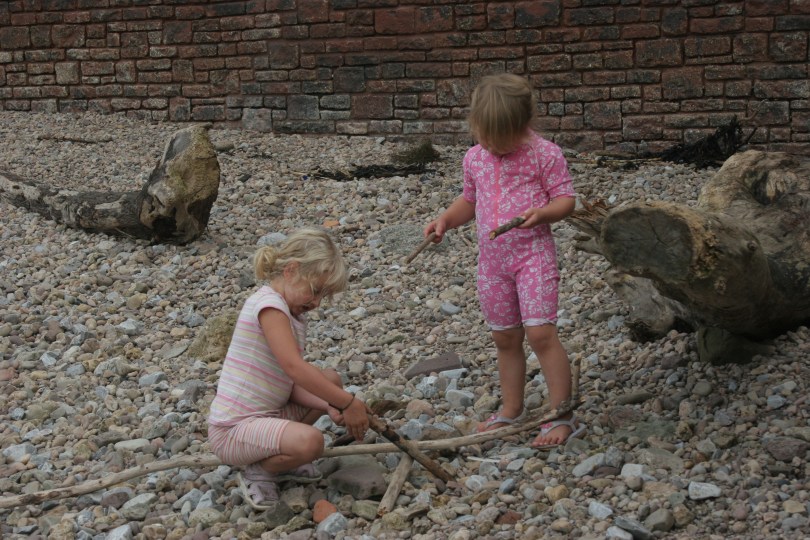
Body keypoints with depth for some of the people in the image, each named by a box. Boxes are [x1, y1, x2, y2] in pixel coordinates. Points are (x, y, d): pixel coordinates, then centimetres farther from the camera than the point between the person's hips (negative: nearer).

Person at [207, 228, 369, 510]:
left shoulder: (294, 314, 12)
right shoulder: (269, 304, -17)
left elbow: (293, 384, 6)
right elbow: (294, 367, -26)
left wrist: (330, 405, -12)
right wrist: (348, 403, -22)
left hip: (267, 414, 10)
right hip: (233, 430, -10)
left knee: (330, 380, 14)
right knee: (310, 441, -32)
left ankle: (276, 459, 11)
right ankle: (258, 471, -2)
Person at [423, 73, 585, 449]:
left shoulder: (544, 154, -9)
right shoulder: (475, 158, 7)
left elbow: (566, 198, -8)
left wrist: (542, 213, -28)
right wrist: (446, 219, 3)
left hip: (533, 253, -5)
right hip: (492, 259, 6)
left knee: (540, 332, -13)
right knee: (505, 338, 14)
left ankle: (562, 416, -6)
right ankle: (511, 410, 28)